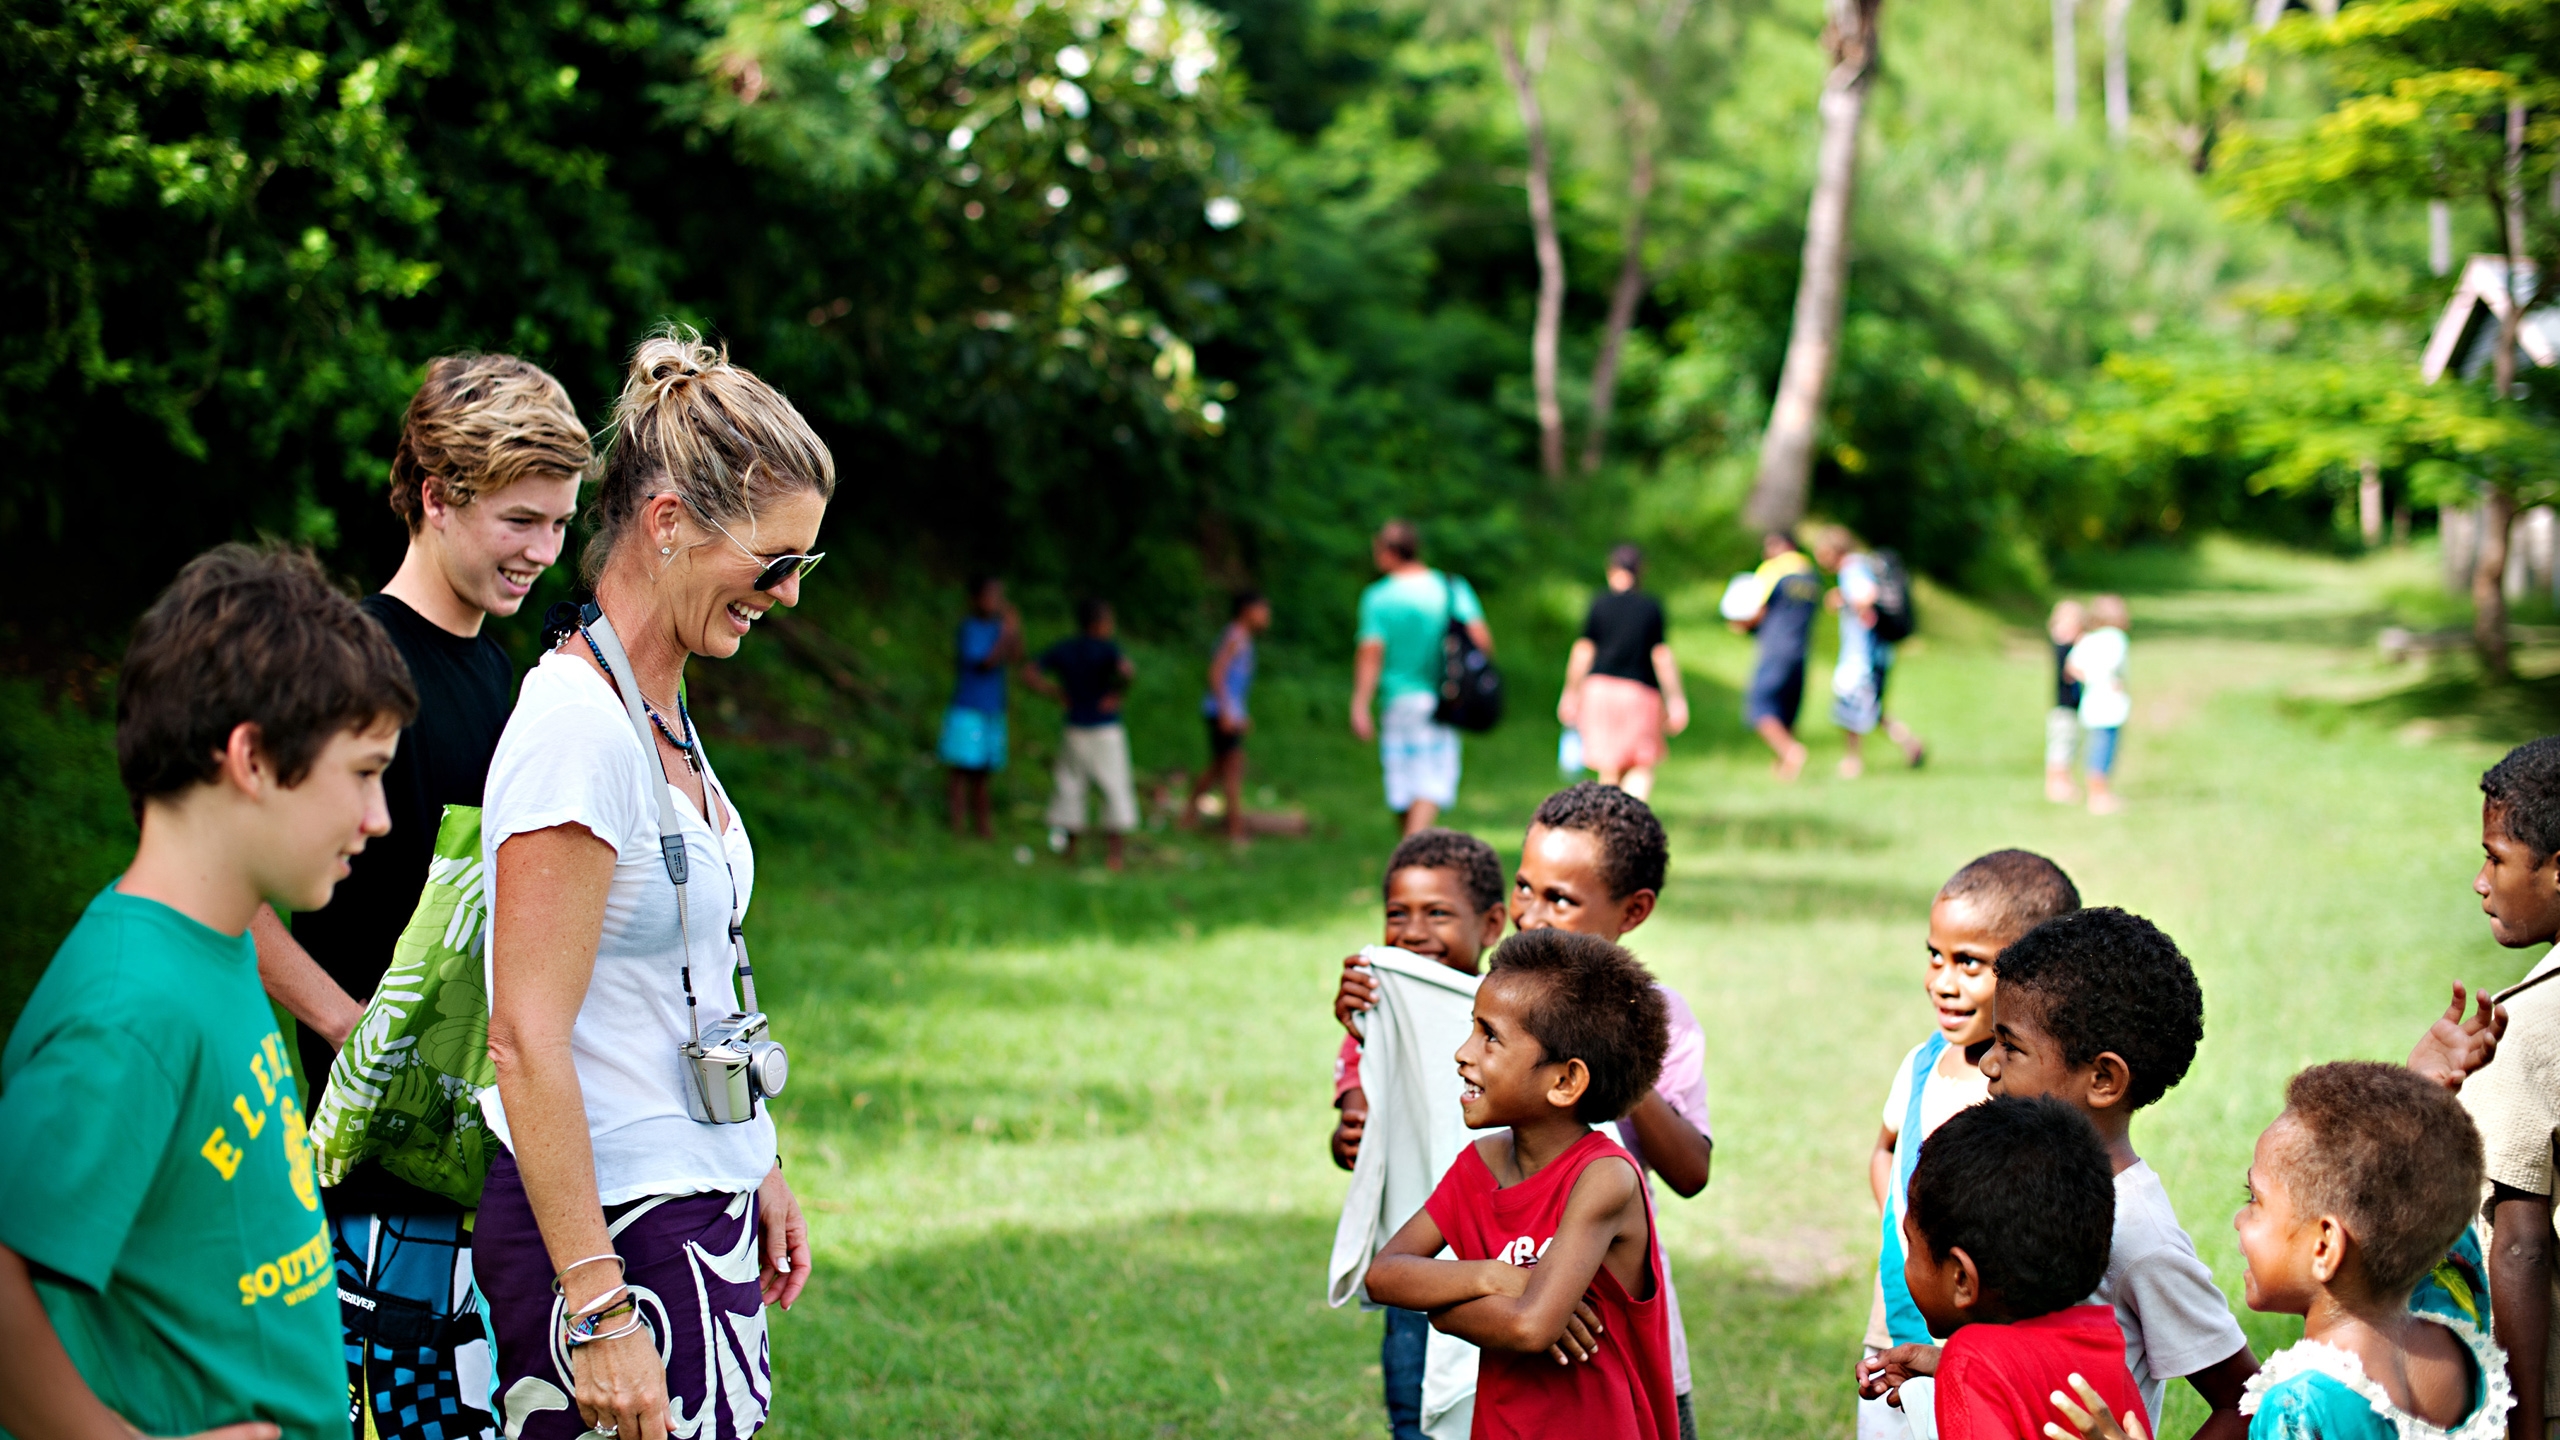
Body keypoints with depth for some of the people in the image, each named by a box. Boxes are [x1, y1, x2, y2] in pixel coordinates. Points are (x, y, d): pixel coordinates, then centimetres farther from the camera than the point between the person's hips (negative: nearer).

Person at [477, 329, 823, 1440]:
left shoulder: (662, 712, 11)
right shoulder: (577, 725, -17)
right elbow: (526, 1039, -20)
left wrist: (758, 1170, 24)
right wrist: (596, 1310, -22)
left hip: (702, 1215, 9)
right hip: (609, 1226, -9)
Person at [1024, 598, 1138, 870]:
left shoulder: (1062, 650, 3)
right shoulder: (1106, 649, -12)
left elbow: (1028, 674, 0)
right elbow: (1126, 670, -32)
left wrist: (1057, 694, 4)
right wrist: (1117, 693, -15)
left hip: (1074, 728, 5)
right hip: (1105, 730, -4)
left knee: (1070, 786, 13)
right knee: (1114, 789, 3)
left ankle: (1069, 849, 16)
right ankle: (1115, 853, 1)